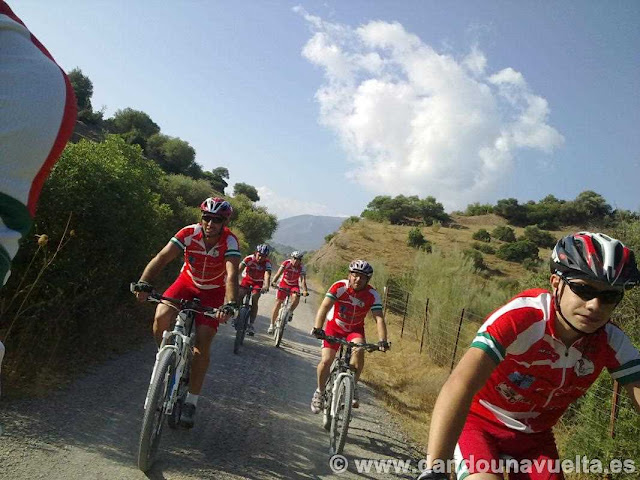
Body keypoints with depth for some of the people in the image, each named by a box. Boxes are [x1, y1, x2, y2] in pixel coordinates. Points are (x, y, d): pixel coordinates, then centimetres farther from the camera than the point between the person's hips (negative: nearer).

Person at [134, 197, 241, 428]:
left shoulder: (229, 242, -28)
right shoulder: (189, 233, -24)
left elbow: (232, 275, -41)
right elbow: (162, 257, -32)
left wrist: (230, 305, -57)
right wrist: (143, 283, -47)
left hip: (213, 291, -1)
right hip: (187, 281, 2)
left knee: (202, 344, -10)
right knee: (161, 317, -26)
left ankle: (191, 402, 4)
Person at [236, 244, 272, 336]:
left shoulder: (267, 263, -27)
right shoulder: (249, 259, -26)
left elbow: (267, 275, -43)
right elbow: (239, 269, -36)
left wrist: (266, 286, -62)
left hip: (258, 282, -1)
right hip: (247, 279, 1)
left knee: (254, 300, -18)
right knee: (239, 295, -17)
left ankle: (251, 325, -11)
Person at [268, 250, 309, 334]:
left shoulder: (301, 268, -19)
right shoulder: (286, 263, -19)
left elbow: (303, 280, -28)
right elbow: (278, 273, -29)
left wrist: (305, 290, -45)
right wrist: (274, 282, -47)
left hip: (294, 285, 0)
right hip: (284, 284, 0)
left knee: (296, 297, -31)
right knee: (278, 303, -4)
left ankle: (290, 312, -1)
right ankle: (272, 324, 8)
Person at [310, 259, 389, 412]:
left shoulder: (372, 295, -20)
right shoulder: (339, 287, -24)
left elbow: (379, 318, -26)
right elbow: (324, 307, -34)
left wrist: (382, 341, -41)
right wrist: (317, 328, -49)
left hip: (355, 329, 1)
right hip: (334, 326, 0)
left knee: (359, 350, -29)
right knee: (326, 360, -13)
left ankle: (353, 386, -8)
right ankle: (320, 391, 13)